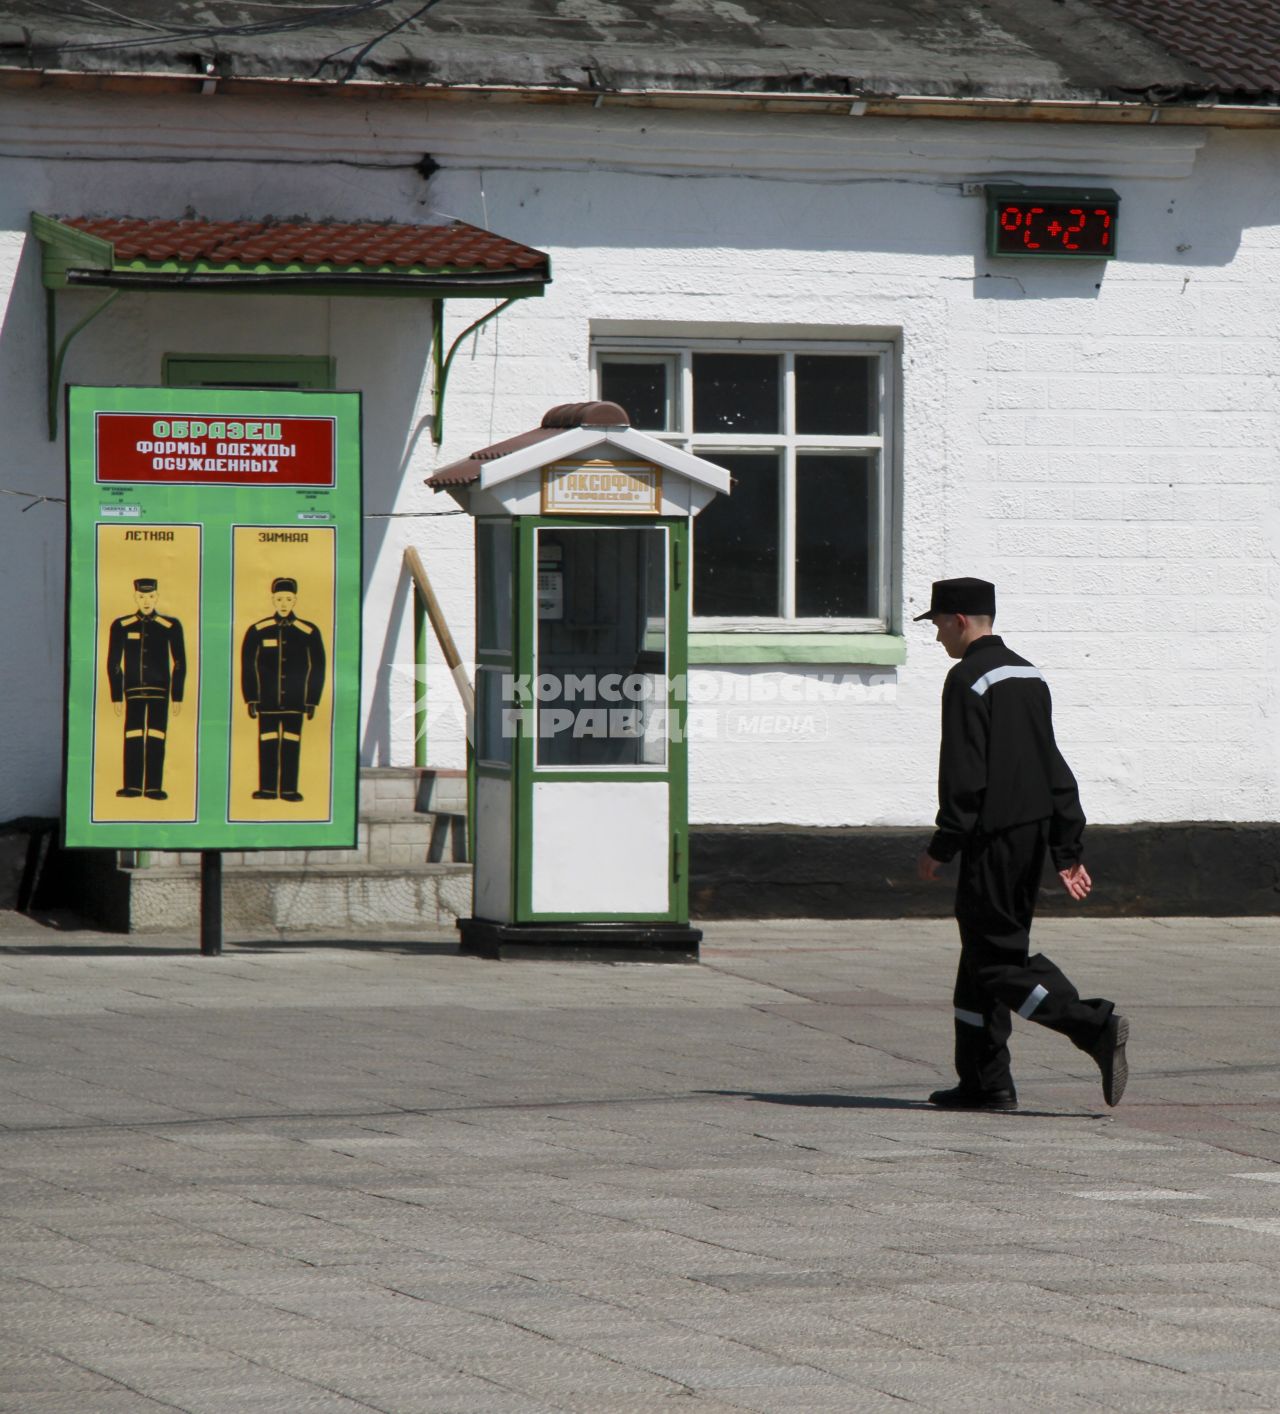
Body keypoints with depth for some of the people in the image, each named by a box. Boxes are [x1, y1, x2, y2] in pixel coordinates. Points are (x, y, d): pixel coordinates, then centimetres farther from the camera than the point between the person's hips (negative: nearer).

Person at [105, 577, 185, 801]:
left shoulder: (170, 626, 1)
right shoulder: (121, 626, 3)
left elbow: (180, 664, 5)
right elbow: (113, 663, 6)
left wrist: (178, 697, 1)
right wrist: (116, 696, 3)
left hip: (160, 690, -1)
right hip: (133, 690, 1)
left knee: (156, 739, -2)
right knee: (133, 738, -1)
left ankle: (154, 786, 0)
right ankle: (132, 786, 4)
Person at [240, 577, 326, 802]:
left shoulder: (308, 632, 2)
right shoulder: (257, 631, 1)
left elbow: (317, 668, 5)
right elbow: (248, 667, 3)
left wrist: (312, 701, 2)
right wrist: (251, 699, 0)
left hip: (294, 700, 0)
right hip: (267, 700, 0)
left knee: (291, 744, 3)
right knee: (267, 743, 1)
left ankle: (289, 789, 7)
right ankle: (267, 789, 6)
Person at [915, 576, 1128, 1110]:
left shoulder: (968, 680, -12)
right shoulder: (1029, 675, 15)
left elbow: (964, 777, -17)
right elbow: (1054, 767, 16)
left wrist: (941, 847, -11)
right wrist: (1068, 850, 18)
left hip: (994, 838, -9)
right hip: (1034, 830, 9)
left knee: (997, 957, -7)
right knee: (984, 951, 14)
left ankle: (1095, 1026, -22)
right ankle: (984, 1082, 15)